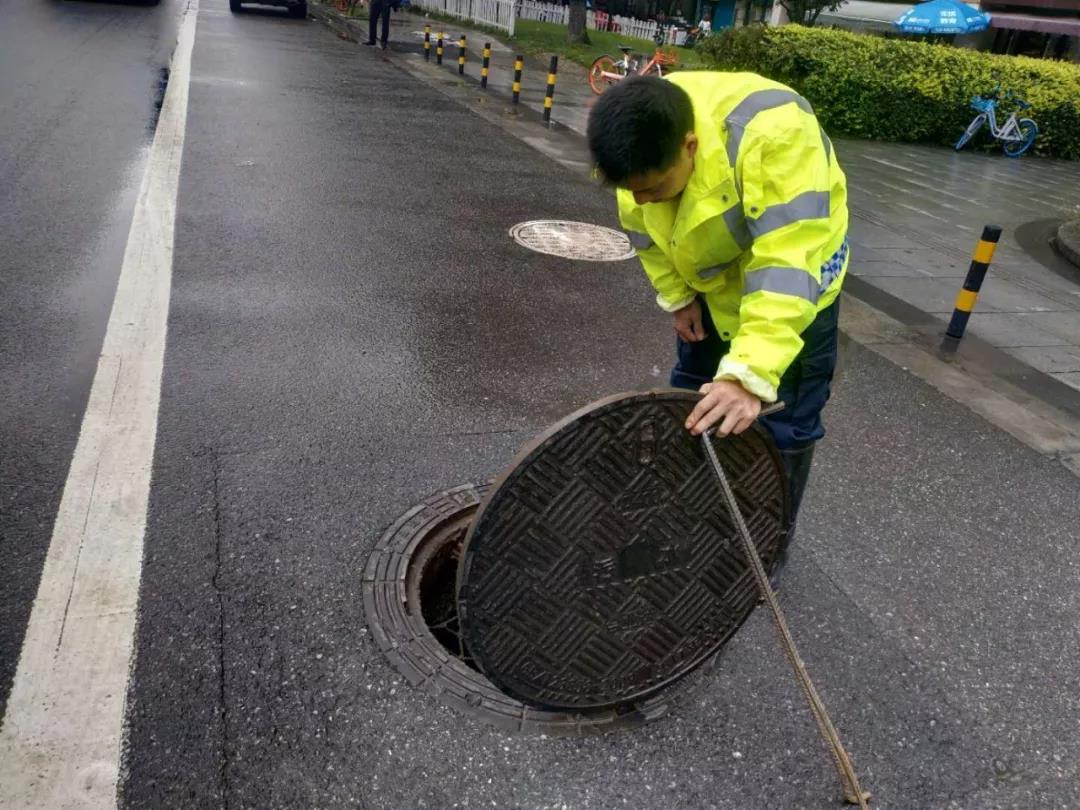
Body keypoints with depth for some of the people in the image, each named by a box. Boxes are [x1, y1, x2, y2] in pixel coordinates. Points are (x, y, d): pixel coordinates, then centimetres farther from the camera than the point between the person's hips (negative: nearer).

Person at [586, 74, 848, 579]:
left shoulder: (772, 135, -42)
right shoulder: (645, 141, -22)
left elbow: (785, 268, -45)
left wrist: (750, 374, -51)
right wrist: (676, 296, -2)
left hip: (792, 278, -5)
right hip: (709, 277, 6)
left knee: (782, 420, -1)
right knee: (690, 398, 16)